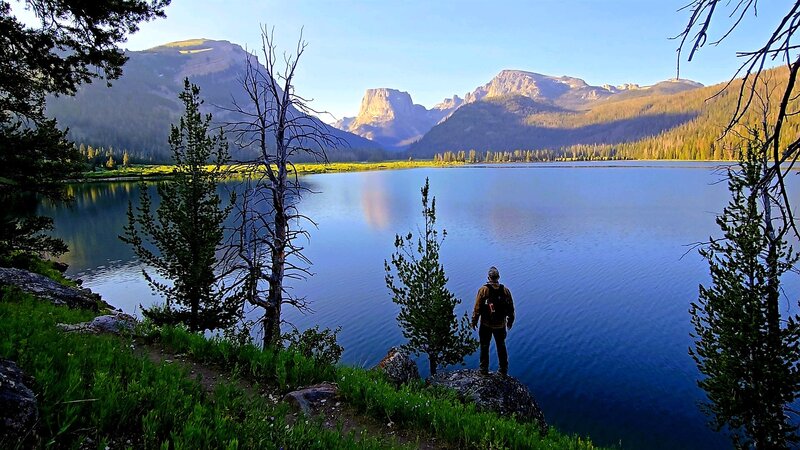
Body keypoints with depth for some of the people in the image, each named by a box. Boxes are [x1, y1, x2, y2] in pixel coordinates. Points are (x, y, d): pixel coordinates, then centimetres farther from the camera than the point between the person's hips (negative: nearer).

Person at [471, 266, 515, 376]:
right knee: (501, 347, 17)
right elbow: (511, 308, 4)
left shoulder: (483, 289, -13)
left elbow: (477, 307, -11)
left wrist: (474, 321, 0)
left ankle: (484, 369, 18)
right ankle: (504, 371, 25)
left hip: (486, 325, -3)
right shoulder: (505, 290, -4)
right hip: (501, 325, 3)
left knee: (484, 347, 11)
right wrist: (510, 321, 18)